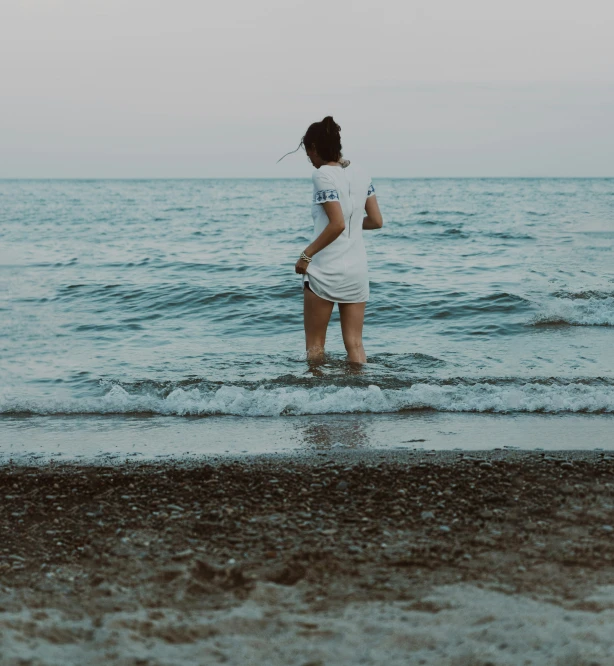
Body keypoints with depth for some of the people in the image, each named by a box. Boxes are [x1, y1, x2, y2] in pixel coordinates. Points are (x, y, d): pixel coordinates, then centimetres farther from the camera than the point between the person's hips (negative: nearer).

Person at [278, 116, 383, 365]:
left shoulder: (323, 175, -13)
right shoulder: (359, 172, 7)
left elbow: (337, 224, -22)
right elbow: (376, 221, 8)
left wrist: (306, 255, -14)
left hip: (325, 270, -6)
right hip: (357, 270, 6)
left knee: (314, 344, 7)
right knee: (355, 344, 7)